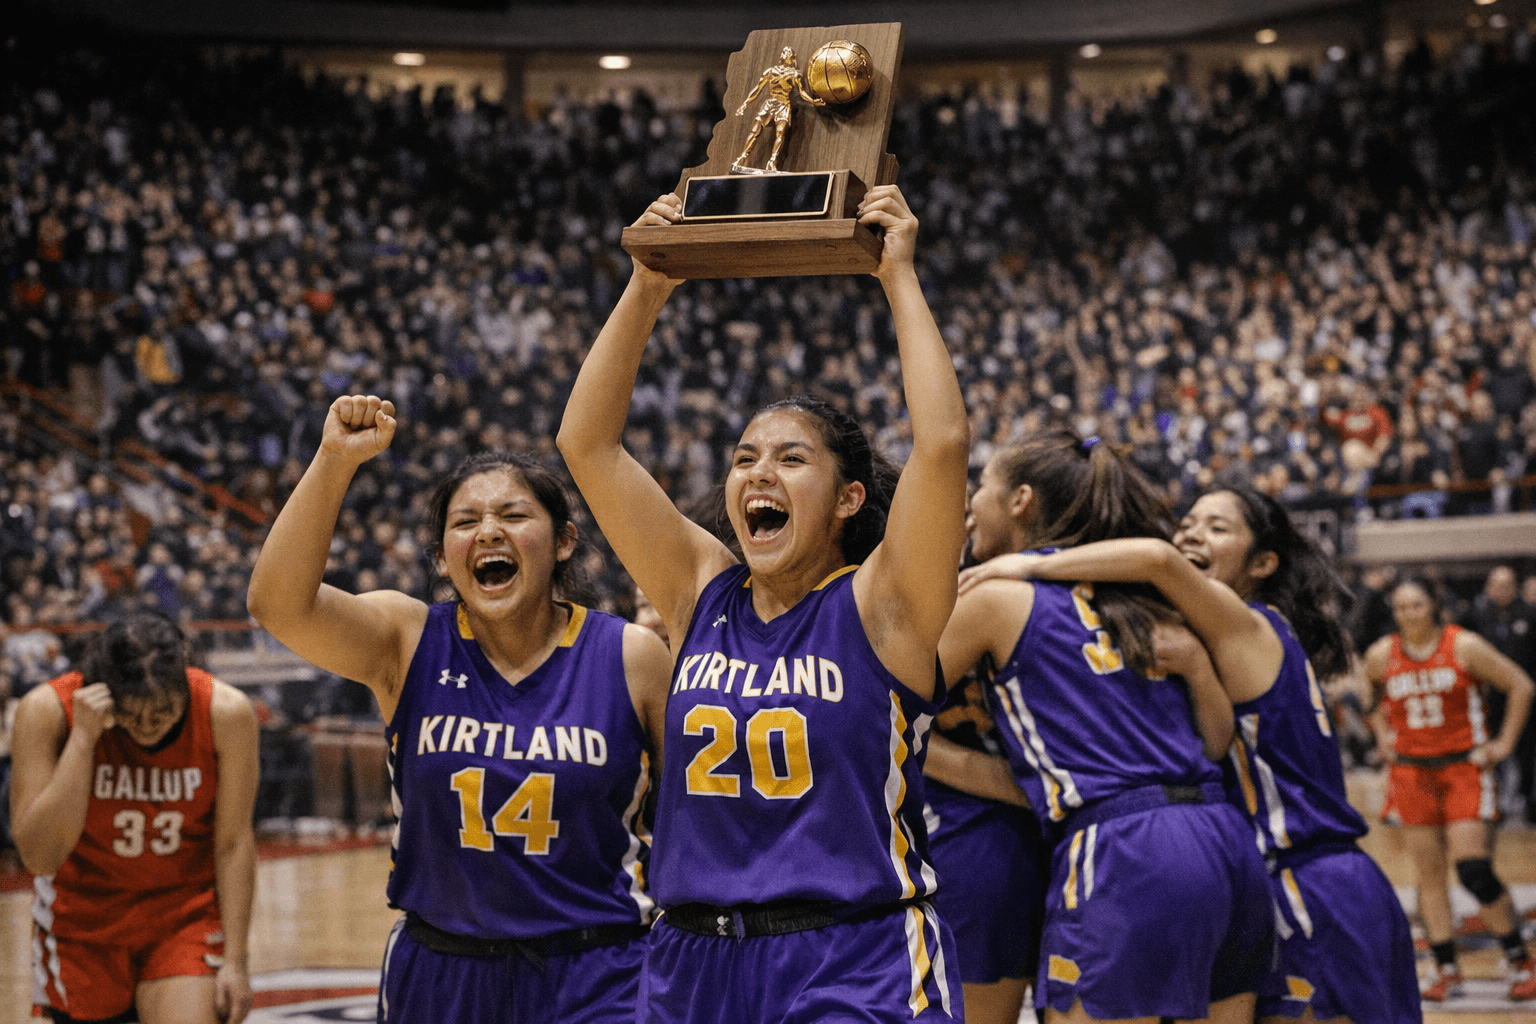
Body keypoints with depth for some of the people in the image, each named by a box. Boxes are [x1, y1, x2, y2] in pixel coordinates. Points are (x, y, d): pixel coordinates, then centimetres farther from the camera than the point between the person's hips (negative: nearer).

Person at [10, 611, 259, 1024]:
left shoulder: (227, 714, -20)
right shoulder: (47, 709, -22)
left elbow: (233, 843, -9)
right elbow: (39, 856, -28)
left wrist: (234, 960, -9)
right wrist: (82, 738, -34)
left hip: (186, 913, 0)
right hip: (83, 915, 0)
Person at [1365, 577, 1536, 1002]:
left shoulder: (1464, 647, -9)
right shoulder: (1381, 656, 0)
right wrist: (1384, 734, 9)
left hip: (1463, 768, -3)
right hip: (1411, 772, 4)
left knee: (1473, 870, -12)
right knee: (1428, 875, 3)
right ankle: (1446, 970, 10)